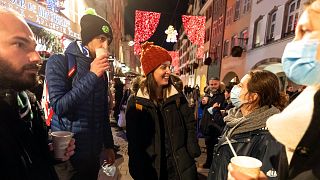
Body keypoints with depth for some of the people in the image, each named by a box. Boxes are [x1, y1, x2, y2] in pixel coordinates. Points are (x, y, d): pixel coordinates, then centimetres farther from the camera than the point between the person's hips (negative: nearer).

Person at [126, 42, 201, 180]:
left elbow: (190, 123, 2)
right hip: (150, 167, -1)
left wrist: (192, 152, -6)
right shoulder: (136, 101, -8)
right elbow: (133, 139, -6)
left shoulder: (177, 95, -2)